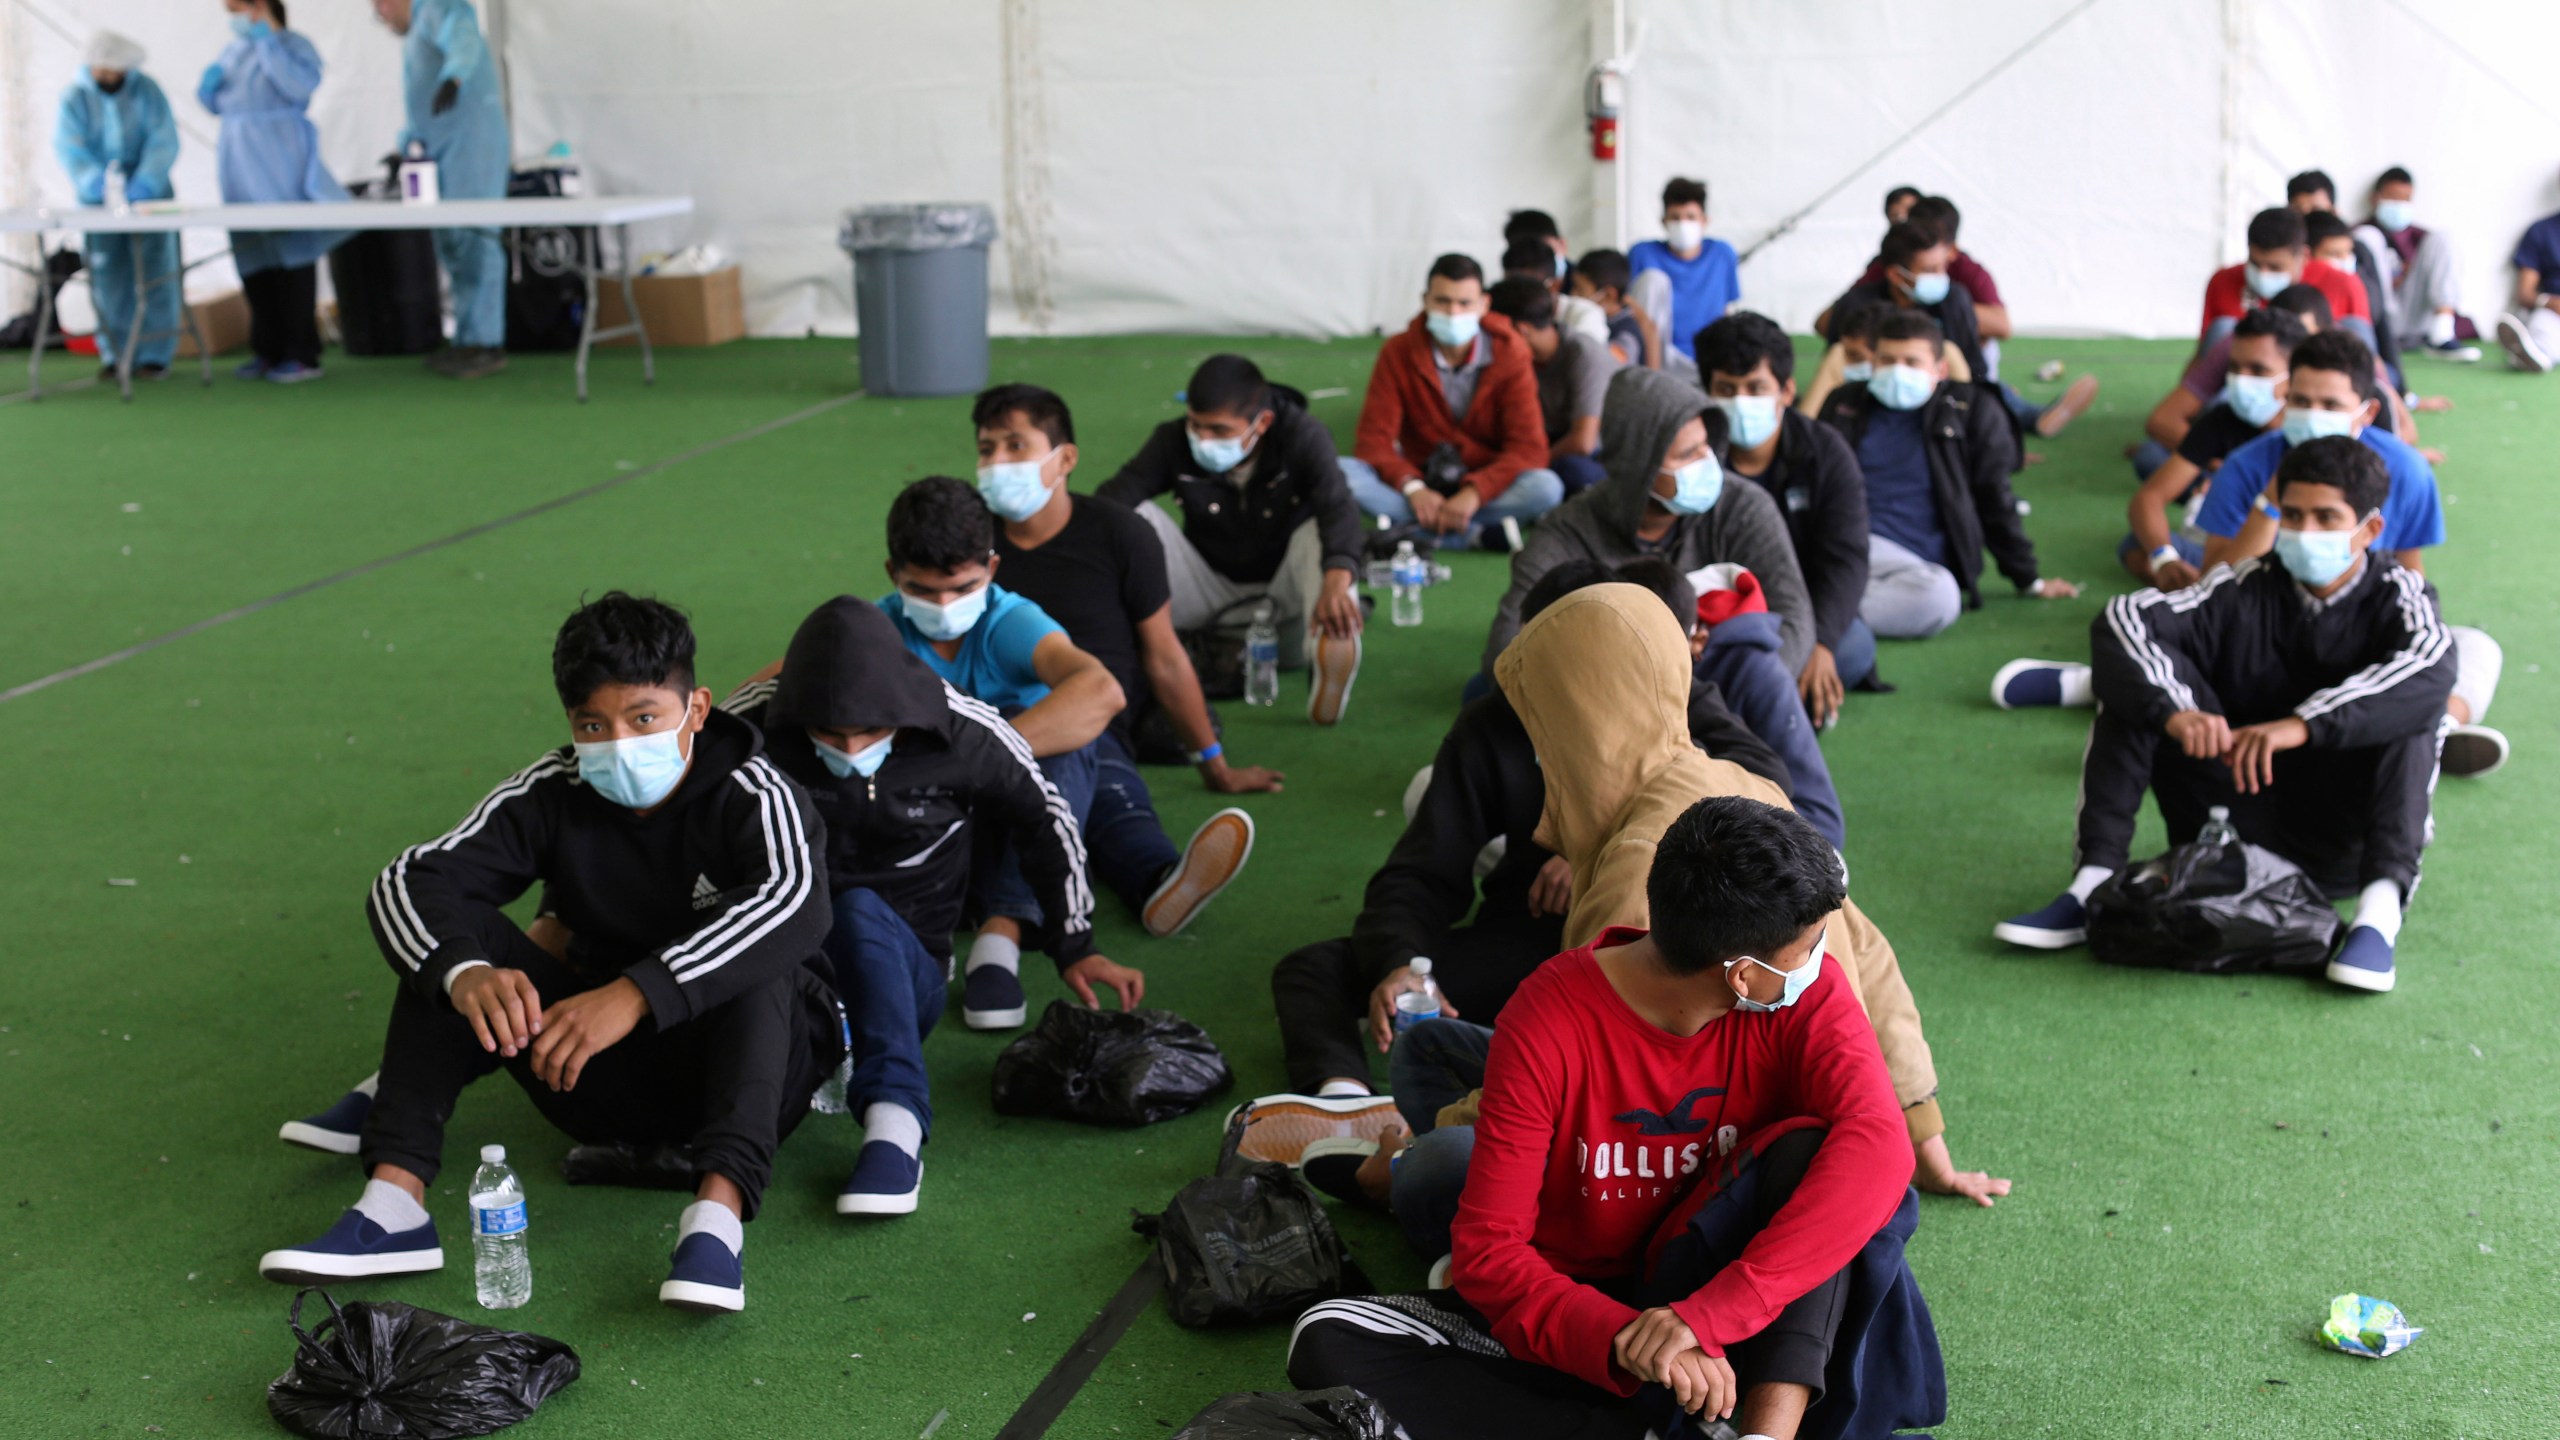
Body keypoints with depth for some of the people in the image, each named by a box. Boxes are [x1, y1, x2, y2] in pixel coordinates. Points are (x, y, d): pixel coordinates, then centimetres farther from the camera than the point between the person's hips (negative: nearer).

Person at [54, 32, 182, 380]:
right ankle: (117, 354, 6)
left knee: (152, 272, -6)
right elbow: (69, 147, -13)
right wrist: (94, 180, -33)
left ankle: (155, 354, -3)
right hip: (99, 200, 1)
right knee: (108, 274, 0)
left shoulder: (146, 91, -2)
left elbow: (164, 140, -13)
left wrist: (145, 182, -28)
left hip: (148, 195, -1)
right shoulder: (74, 99, 0)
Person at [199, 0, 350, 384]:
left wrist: (268, 43, -18)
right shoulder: (233, 50, 17)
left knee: (291, 252, -7)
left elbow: (301, 86, -21)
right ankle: (268, 350, 12)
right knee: (252, 258, 6)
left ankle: (302, 356, -5)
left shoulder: (293, 45, -3)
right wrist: (210, 81, 1)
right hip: (241, 163, 7)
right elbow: (215, 103, 22)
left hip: (280, 162, -7)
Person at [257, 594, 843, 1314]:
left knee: (763, 960, -34)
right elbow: (408, 880, -15)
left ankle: (717, 1213, -49)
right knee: (450, 935, -13)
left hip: (755, 1061, -4)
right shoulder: (553, 794, -5)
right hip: (602, 1074, 4)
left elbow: (797, 906, -39)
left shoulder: (752, 796, -17)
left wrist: (635, 994, -50)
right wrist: (465, 973, -39)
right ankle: (393, 1204, -24)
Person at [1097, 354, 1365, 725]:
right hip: (1212, 589, 2)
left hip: (1284, 591, -2)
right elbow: (1116, 495, -25)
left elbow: (1338, 509, -35)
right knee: (1135, 520, -19)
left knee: (1319, 532, -33)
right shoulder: (1174, 441, -11)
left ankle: (1331, 654, -55)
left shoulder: (1303, 437, -18)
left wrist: (1337, 581, -56)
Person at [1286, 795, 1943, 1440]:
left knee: (1809, 1148, -27)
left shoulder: (1808, 993, -12)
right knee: (1328, 1345, -25)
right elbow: (1489, 1246, -18)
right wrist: (1621, 1341, -37)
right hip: (1580, 1308, 0)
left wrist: (1707, 1313, -42)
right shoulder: (1550, 1022, -18)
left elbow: (1879, 1149, -30)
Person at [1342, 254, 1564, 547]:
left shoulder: (1509, 355, -6)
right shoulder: (1397, 353, -4)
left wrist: (1473, 494, -31)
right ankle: (1474, 532, -35)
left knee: (1546, 487, -31)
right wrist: (1413, 488, -30)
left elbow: (1529, 448, -14)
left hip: (1486, 487, -1)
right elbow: (1373, 440, -10)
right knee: (1343, 473, -28)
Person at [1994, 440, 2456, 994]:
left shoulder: (2397, 595, -6)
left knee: (2410, 707, -26)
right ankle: (2094, 882, -20)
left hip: (2344, 840, -2)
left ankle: (2381, 911, -38)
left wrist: (2305, 725, -43)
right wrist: (2174, 711, -35)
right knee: (2139, 683, -12)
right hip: (2240, 824, 2)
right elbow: (2120, 620, -15)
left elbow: (2433, 670, -30)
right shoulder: (2246, 591, -2)